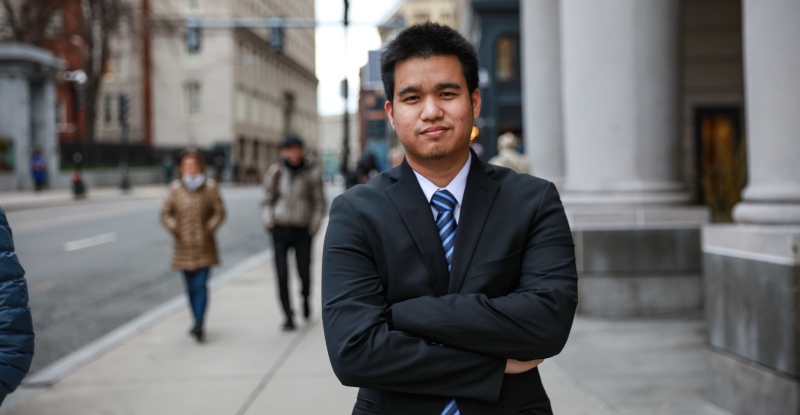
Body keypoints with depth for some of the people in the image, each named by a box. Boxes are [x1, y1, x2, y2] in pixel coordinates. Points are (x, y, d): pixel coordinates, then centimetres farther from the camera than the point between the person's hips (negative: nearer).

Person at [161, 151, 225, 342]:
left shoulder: (210, 187, -1)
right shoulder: (175, 189, 2)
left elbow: (219, 212, 0)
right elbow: (165, 213, 5)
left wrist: (209, 229, -10)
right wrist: (176, 229, -7)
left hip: (205, 246, -2)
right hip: (184, 246, 2)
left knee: (201, 285, -11)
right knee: (191, 287, 9)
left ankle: (199, 325, -15)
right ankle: (198, 323, 22)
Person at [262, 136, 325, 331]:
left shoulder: (312, 172, -3)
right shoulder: (276, 171, -1)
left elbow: (319, 203, 4)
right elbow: (268, 199, 9)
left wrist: (314, 226, -3)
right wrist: (268, 222, -1)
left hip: (303, 230, 0)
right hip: (280, 229, 0)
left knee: (304, 272, 4)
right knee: (282, 276, -4)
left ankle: (305, 298, 36)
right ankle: (288, 315, 7)